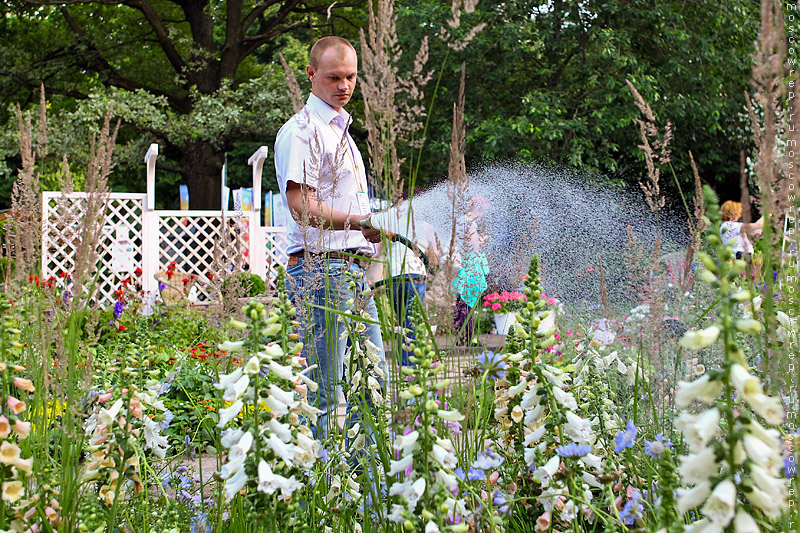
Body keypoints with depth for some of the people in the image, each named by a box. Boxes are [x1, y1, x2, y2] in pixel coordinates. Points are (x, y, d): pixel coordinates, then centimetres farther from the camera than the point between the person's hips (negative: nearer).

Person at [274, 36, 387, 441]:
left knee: (373, 380, 10)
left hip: (353, 269, 10)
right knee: (325, 387, -9)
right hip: (320, 268, -10)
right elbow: (302, 207, -19)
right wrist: (358, 221, -29)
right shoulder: (301, 131, -8)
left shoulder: (341, 130, 23)